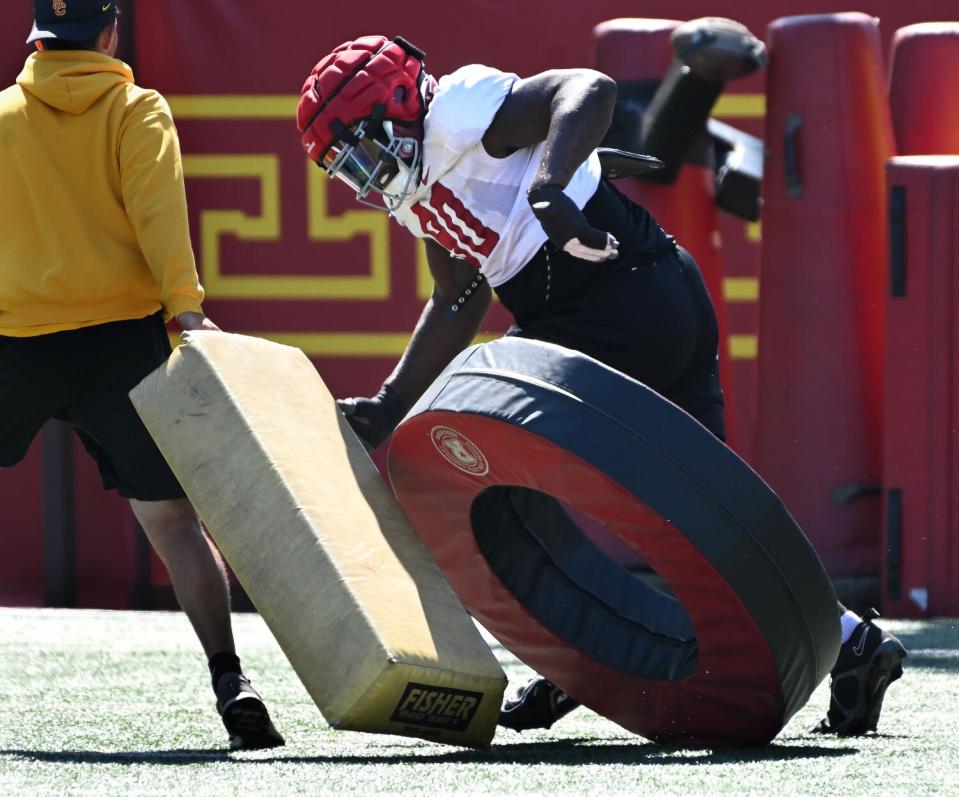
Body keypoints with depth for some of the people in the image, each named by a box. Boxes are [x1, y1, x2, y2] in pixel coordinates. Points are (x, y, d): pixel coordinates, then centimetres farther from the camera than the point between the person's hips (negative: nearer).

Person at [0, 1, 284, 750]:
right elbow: (157, 208, -11)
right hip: (121, 339, -1)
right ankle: (229, 681, -10)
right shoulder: (138, 111, 3)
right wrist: (186, 308, -17)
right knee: (174, 519, 2)